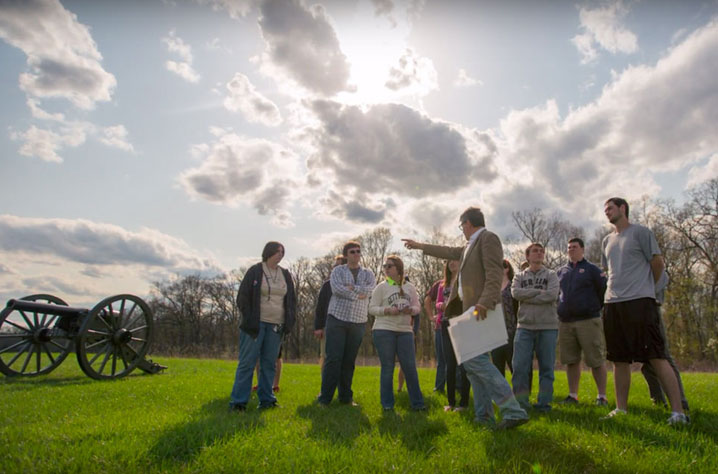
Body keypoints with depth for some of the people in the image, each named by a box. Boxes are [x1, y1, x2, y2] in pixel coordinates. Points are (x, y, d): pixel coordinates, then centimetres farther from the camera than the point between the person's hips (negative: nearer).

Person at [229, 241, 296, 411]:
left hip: (276, 325, 4)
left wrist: (289, 321, 6)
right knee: (247, 362, -2)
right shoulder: (254, 271, -2)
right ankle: (238, 401, 3)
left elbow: (291, 300, 16)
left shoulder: (285, 275, 12)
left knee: (269, 363, 7)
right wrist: (249, 321, -9)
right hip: (257, 323, -4)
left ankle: (266, 399, 15)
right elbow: (243, 297, -2)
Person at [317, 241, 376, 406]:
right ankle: (325, 397, -1)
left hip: (358, 322, 2)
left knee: (349, 361, 6)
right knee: (333, 358, -6)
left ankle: (345, 397, 16)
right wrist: (359, 294, -12)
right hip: (337, 318, -2)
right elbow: (336, 288, -13)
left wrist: (351, 288, -15)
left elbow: (370, 290, -7)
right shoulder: (338, 270, 6)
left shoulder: (368, 274, 13)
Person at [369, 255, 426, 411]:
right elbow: (372, 309, -3)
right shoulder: (381, 287, 1)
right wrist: (387, 310, -19)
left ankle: (417, 402, 13)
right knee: (387, 368, 3)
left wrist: (411, 310, -11)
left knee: (410, 367, 2)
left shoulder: (409, 287, 9)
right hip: (384, 330, -2)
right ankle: (387, 403, 14)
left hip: (405, 331, 2)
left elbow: (417, 306, 12)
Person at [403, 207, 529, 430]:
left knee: (475, 358, -18)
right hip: (471, 310, 10)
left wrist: (484, 303, -30)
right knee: (472, 362, 9)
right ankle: (485, 416, 15)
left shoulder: (488, 238, -6)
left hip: (482, 310, -10)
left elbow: (494, 275, -17)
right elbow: (450, 252, 37)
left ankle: (513, 411, -14)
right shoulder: (470, 246, 23)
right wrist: (419, 246, 45)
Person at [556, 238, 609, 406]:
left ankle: (602, 396, 9)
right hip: (565, 322, 4)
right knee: (571, 360, 8)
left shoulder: (591, 269, 3)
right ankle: (573, 395, 15)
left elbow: (605, 290, -1)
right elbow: (555, 294, 23)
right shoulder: (561, 272, 16)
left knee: (596, 360, -1)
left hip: (588, 321, -4)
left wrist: (596, 308, 0)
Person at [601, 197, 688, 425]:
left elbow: (658, 263, 0)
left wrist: (644, 287, 10)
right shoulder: (607, 240, 19)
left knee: (658, 357, -8)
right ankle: (621, 408, 13)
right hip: (613, 304, 6)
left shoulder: (640, 232, 1)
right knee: (619, 360, 8)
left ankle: (678, 411, -4)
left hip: (640, 302, -6)